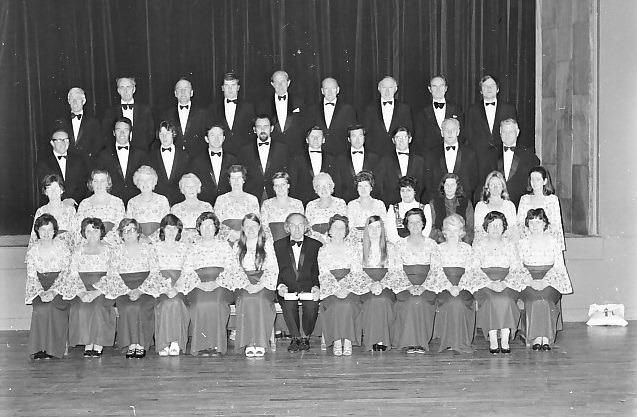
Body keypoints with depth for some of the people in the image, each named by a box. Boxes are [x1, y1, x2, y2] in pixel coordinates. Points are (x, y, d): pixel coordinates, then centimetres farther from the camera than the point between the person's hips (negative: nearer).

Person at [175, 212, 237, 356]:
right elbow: (187, 271, 13)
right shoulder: (193, 248, 23)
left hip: (220, 284, -1)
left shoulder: (224, 245, 20)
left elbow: (232, 268, 9)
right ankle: (201, 346, -30)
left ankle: (217, 345, -32)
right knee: (199, 303, -33)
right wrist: (199, 283, -8)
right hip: (198, 286, 1)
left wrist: (217, 282, -9)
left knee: (215, 303, -35)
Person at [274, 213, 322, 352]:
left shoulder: (315, 245, 10)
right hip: (287, 287, 0)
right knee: (288, 304, -31)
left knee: (312, 304, -30)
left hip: (308, 286, 0)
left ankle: (306, 337, -5)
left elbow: (317, 271, 7)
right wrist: (280, 285, -12)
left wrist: (316, 287, -12)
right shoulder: (278, 245, 10)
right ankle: (295, 337, -8)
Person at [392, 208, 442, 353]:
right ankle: (408, 342, -27)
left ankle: (421, 342, -25)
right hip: (405, 284, 0)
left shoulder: (431, 244, 11)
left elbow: (435, 270, 4)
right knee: (411, 301, -33)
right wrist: (410, 286, -12)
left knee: (421, 301, -32)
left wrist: (423, 286, -12)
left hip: (427, 285, 0)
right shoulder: (400, 244, 11)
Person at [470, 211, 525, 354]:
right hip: (484, 282, -1)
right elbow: (476, 268, 3)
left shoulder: (509, 245, 17)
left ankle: (505, 341, -28)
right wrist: (490, 283, -14)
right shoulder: (478, 245, 13)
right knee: (491, 300, -33)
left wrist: (504, 282, -11)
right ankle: (492, 340, -29)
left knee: (506, 300, -32)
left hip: (507, 282, 1)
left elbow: (516, 268, 8)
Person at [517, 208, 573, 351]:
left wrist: (545, 279, -12)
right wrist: (530, 280, -13)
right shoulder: (522, 242, 12)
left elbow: (559, 266, 5)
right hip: (528, 280, 0)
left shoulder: (553, 241, 10)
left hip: (549, 279, 0)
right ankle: (536, 338, -28)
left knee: (546, 297, -32)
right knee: (534, 298, -32)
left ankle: (546, 337, -28)